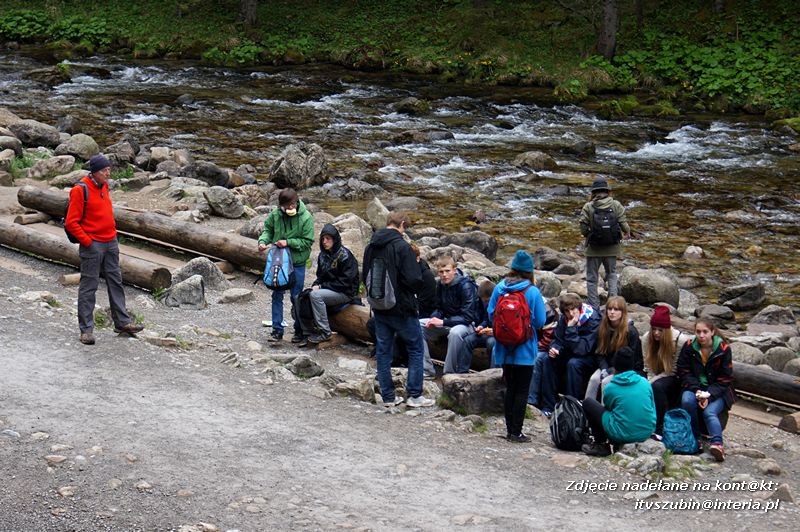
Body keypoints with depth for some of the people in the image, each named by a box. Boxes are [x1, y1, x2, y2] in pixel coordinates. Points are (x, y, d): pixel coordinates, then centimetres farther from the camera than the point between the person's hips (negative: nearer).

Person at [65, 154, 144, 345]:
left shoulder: (104, 186, 8)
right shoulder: (80, 190, -16)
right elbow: (71, 222, -16)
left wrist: (112, 233, 15)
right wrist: (87, 242, -16)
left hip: (111, 243, 8)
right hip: (92, 245, -8)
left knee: (116, 282, 13)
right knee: (88, 286, -1)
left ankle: (122, 322, 21)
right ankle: (86, 329, 4)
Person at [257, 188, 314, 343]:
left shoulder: (306, 217, -13)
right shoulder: (275, 215, -5)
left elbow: (307, 241, -12)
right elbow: (267, 230, 10)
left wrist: (288, 242, -21)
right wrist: (263, 241, -10)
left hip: (297, 263, -3)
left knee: (296, 297, 6)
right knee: (277, 295, 6)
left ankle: (299, 331, 19)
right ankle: (277, 330, 15)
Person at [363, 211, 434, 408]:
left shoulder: (371, 246, 4)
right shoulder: (402, 246, -17)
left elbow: (364, 277, 13)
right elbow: (414, 280, -21)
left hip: (379, 309, 6)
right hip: (402, 309, -6)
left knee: (383, 351, 12)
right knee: (416, 349, 8)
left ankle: (388, 396, 14)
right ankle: (414, 395, 6)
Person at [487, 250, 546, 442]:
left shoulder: (499, 288, -2)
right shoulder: (532, 292, -12)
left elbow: (491, 314, 4)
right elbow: (540, 321, -8)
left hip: (505, 349, 4)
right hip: (524, 350, -4)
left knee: (510, 388, 14)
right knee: (522, 391, 4)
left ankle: (510, 430, 18)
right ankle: (516, 432, 4)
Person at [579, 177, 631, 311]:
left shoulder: (588, 207, -9)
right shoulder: (616, 205, -7)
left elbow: (583, 229, -11)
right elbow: (624, 225, -8)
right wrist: (627, 233, 15)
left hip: (594, 249, -1)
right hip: (611, 249, 1)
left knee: (592, 278, 11)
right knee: (612, 274, 20)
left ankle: (594, 307, 13)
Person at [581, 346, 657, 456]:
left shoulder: (610, 388, -7)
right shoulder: (645, 382, 3)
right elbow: (653, 409, 12)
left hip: (623, 436, -5)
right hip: (647, 432, 5)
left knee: (588, 402, 10)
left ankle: (601, 444, 9)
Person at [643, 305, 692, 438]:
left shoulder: (680, 340, -18)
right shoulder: (647, 338, -5)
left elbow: (674, 369, -13)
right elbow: (648, 367, 1)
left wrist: (653, 381, -18)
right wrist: (650, 381, -16)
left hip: (674, 378, -4)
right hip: (655, 377, 4)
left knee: (657, 386, -35)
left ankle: (661, 428, -30)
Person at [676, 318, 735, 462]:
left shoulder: (723, 349, -7)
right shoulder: (689, 347, -2)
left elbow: (725, 379, -6)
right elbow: (684, 373, -1)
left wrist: (709, 395, -19)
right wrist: (697, 391, -17)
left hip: (717, 390, -2)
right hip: (695, 387, 2)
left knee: (709, 412, -30)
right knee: (687, 400, -31)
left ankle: (717, 444, -49)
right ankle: (694, 439, -22)